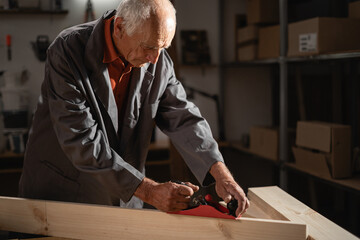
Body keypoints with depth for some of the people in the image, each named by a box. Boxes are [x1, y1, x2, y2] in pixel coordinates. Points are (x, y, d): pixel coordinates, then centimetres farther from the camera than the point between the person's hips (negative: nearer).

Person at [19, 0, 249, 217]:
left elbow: (183, 117, -6)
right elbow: (82, 141, -28)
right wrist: (148, 190, -29)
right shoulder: (68, 51, -23)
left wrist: (221, 173, -21)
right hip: (59, 192, -3)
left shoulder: (159, 61, -9)